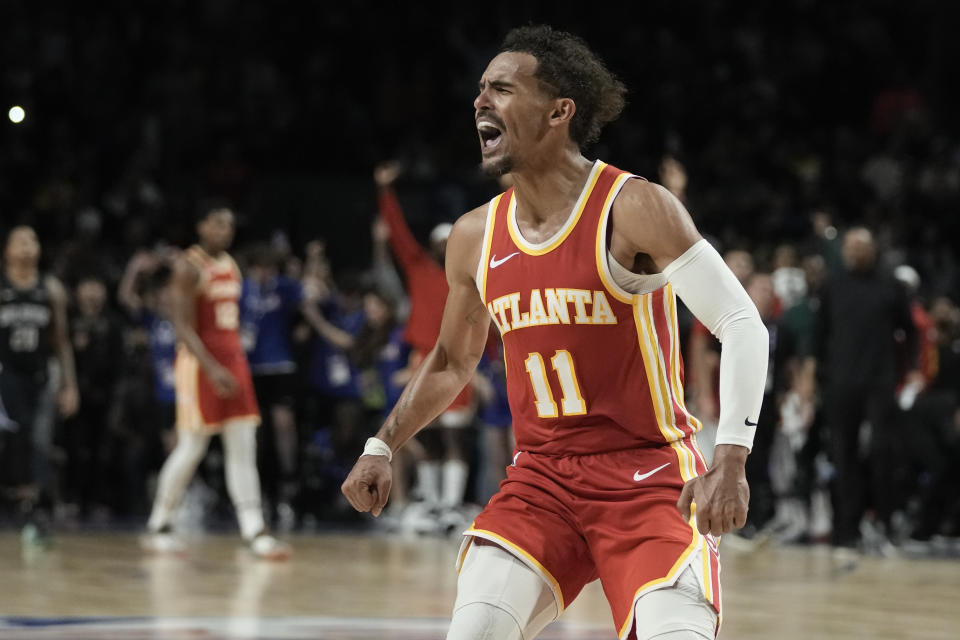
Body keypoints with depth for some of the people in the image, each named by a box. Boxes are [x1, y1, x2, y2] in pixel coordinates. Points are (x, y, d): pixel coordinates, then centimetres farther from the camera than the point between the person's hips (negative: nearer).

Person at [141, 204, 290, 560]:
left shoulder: (231, 265, 13)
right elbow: (182, 326, -17)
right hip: (199, 362, -7)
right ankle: (158, 526, 12)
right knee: (191, 448, -3)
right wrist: (211, 368, -26)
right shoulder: (188, 267, -11)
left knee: (243, 447, -2)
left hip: (232, 358, 7)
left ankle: (254, 531, -6)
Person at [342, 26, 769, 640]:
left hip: (649, 477, -4)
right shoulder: (475, 237, 4)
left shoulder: (635, 209, -14)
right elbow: (451, 361, 22)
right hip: (541, 479, 5)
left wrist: (730, 460, -27)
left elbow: (743, 324, -17)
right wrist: (382, 447, 12)